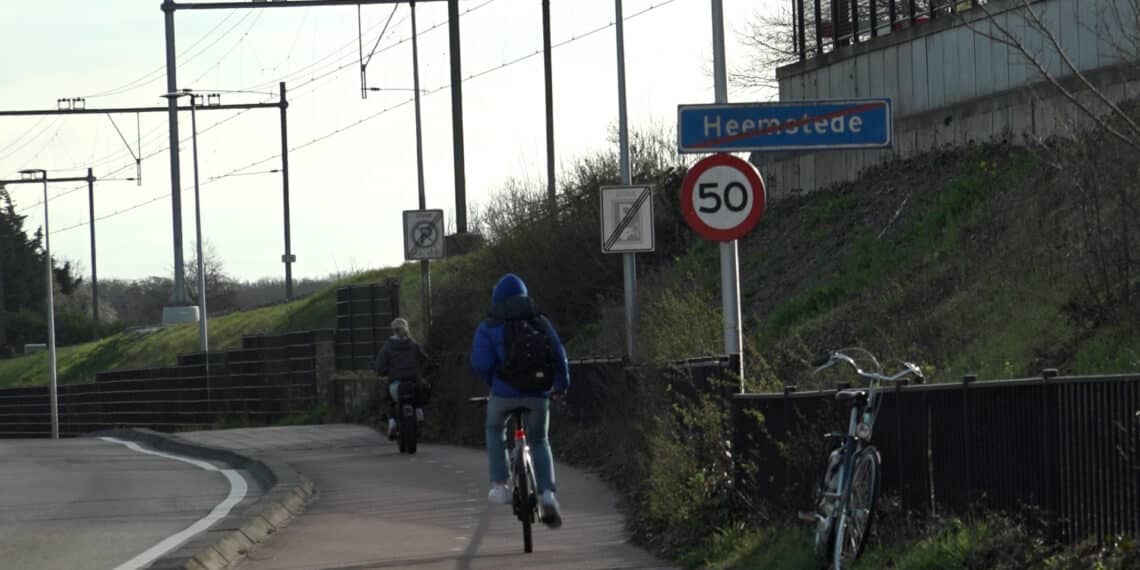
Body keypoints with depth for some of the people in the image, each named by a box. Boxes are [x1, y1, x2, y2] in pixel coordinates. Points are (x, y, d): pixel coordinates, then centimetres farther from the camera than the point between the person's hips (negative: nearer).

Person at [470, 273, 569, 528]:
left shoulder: (488, 328, 3)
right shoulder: (540, 322, 10)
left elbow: (481, 363, -8)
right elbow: (559, 356, 6)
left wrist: (494, 383, 10)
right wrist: (562, 385, 22)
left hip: (505, 392, -2)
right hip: (538, 393, 2)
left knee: (495, 431, 28)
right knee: (539, 442, 20)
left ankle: (500, 485, 16)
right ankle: (548, 494, 0)